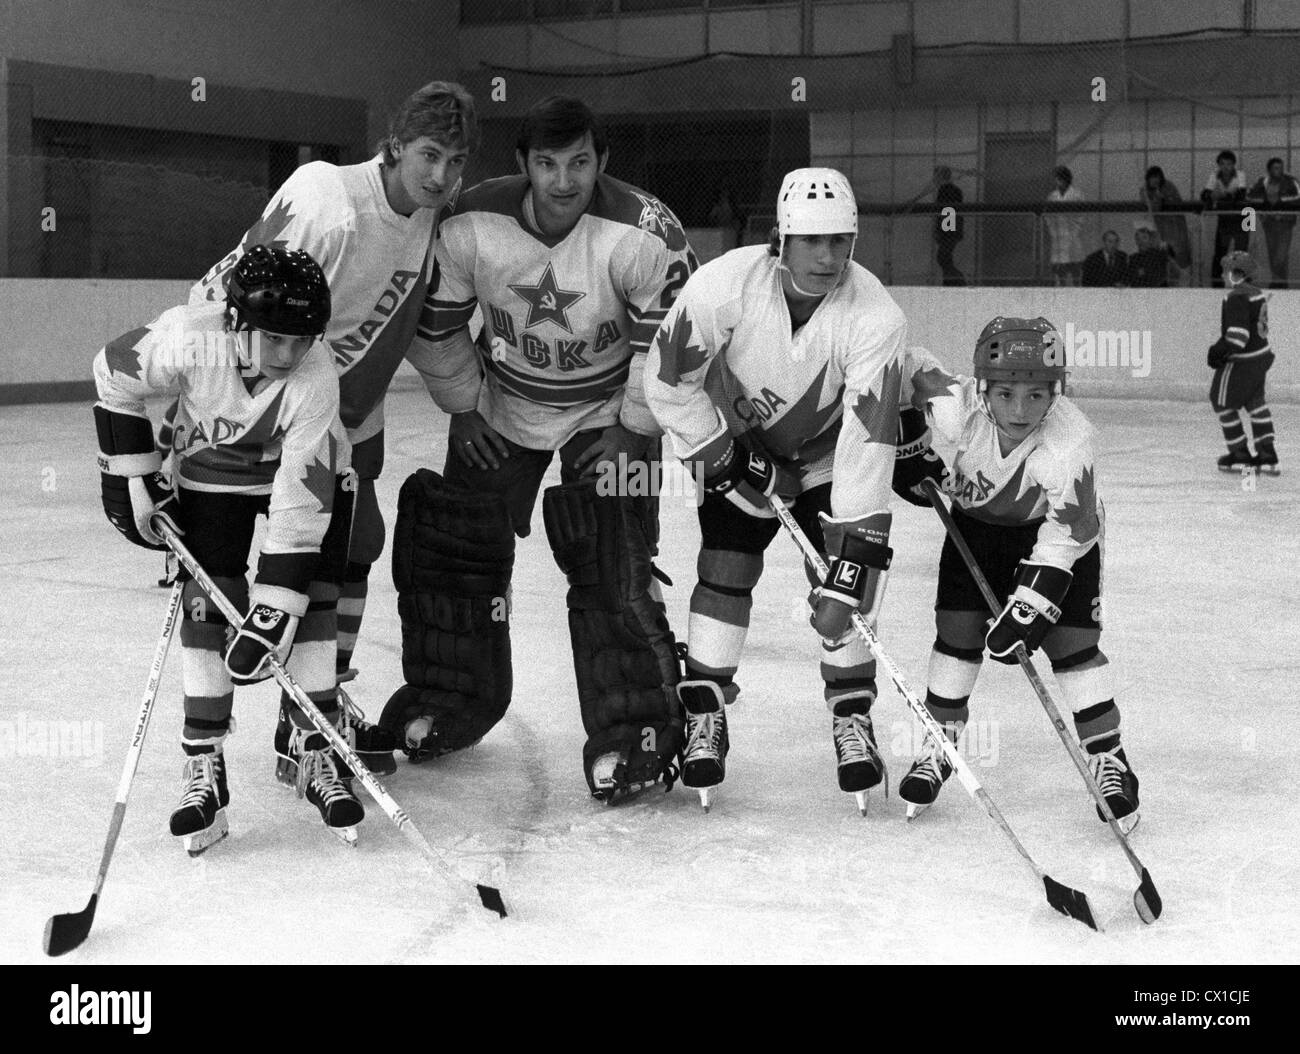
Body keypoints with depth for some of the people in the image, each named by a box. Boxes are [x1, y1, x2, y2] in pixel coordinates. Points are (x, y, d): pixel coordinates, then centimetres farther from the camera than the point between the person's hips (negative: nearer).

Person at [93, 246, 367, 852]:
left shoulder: (315, 377, -33)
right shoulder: (187, 340, -34)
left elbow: (300, 502, -34)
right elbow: (114, 375, -12)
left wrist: (274, 610, -37)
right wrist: (133, 473, -9)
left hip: (300, 469, 0)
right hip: (210, 476, 1)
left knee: (309, 603, -10)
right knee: (207, 604, -11)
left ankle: (316, 752, 2)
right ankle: (203, 763, -4)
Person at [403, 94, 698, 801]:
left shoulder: (644, 233, -29)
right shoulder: (469, 225, -21)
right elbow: (441, 321, -3)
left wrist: (634, 430, -13)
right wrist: (464, 406, 1)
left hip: (606, 414, -3)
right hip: (501, 407, 3)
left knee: (613, 570, -13)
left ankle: (634, 736, -2)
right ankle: (447, 703, 30)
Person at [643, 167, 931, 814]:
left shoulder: (875, 316, -31)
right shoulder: (724, 285, -30)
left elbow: (867, 443, -34)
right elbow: (668, 381, -18)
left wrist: (852, 561, -37)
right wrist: (728, 461, -17)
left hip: (828, 452, 0)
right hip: (735, 444, 0)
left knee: (845, 591, -11)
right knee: (724, 574, -9)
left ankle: (853, 720, 5)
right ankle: (704, 721, 5)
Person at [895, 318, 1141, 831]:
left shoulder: (1069, 439, -38)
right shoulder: (956, 405, -33)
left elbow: (1064, 534, -32)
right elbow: (908, 367, -14)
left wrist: (1030, 606, -35)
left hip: (1063, 524, -3)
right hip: (978, 519, 3)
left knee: (1071, 640, -10)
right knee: (957, 631, -2)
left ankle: (1108, 760, 1)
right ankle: (938, 745, 15)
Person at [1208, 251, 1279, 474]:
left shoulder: (1237, 298, -21)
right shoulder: (1257, 293, 10)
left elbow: (1237, 335, -28)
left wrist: (1219, 352, -19)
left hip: (1241, 361, -10)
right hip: (1261, 354, 10)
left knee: (1224, 403, 5)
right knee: (1255, 402, 18)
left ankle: (1240, 455, 9)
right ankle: (1267, 454, 18)